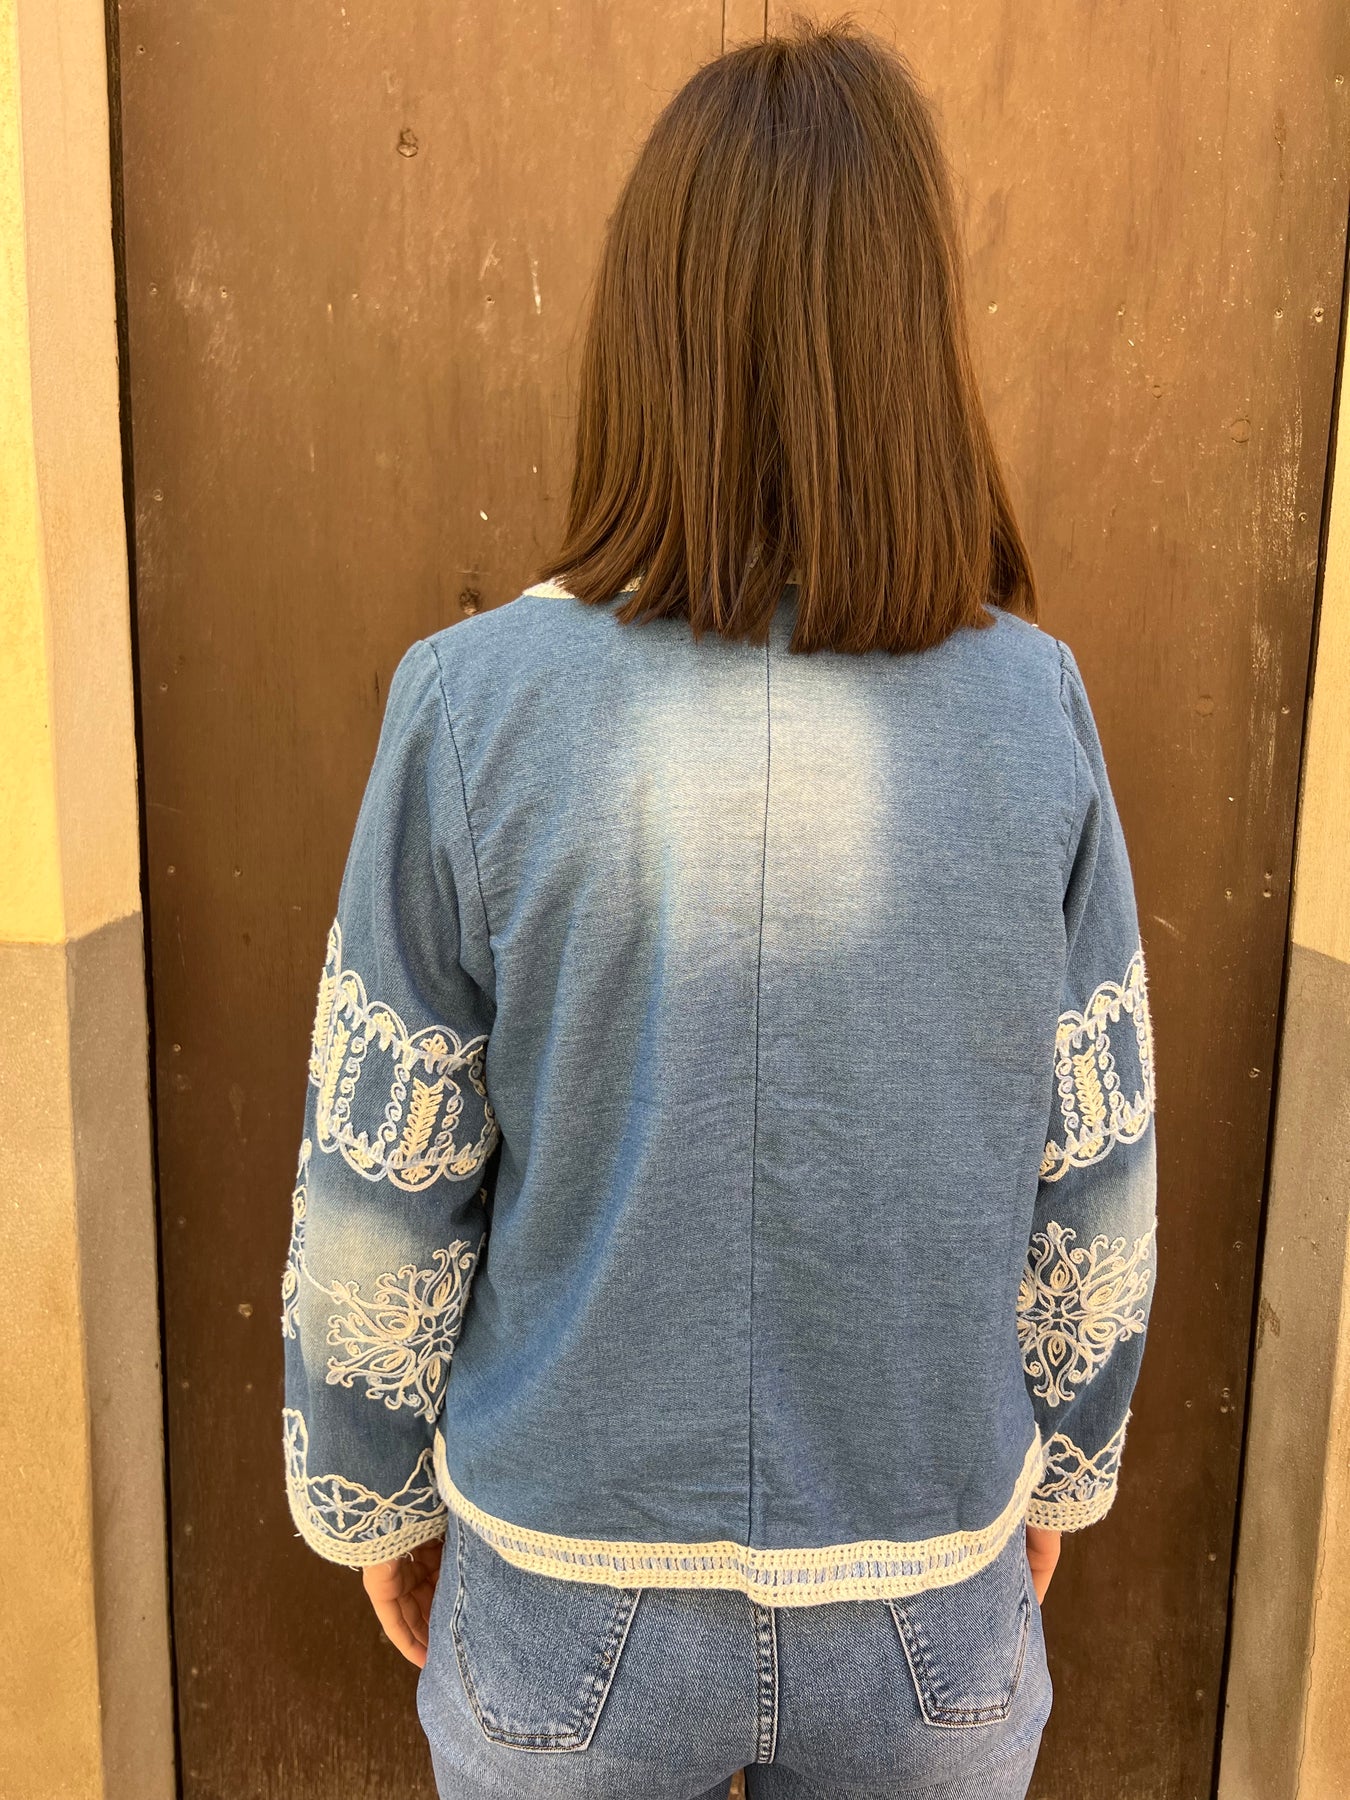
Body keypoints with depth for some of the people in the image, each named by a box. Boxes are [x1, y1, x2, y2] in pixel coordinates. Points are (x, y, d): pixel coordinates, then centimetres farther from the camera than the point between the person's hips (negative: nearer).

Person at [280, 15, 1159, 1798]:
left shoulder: (477, 706, -20)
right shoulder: (1033, 710, -15)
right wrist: (1060, 1460, 12)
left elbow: (378, 1195, -12)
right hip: (932, 1601, 2)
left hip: (572, 1588, -1)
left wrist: (374, 1495, 6)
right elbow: (1096, 1180, -6)